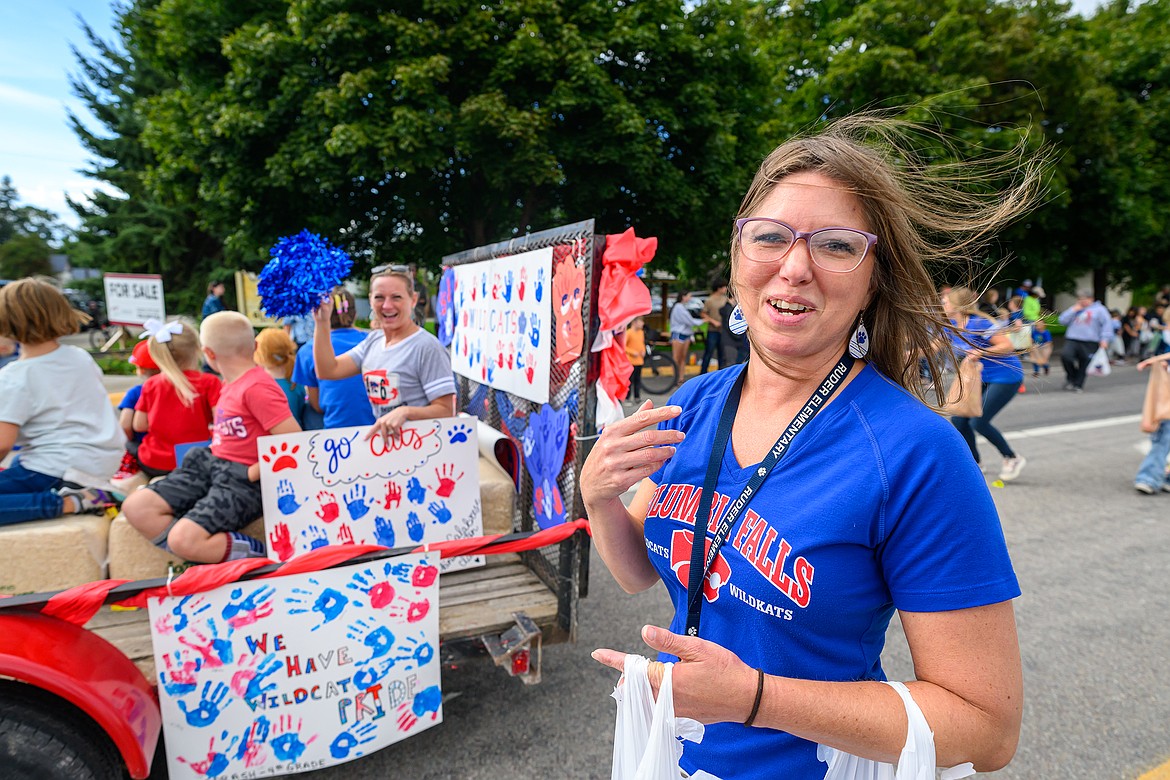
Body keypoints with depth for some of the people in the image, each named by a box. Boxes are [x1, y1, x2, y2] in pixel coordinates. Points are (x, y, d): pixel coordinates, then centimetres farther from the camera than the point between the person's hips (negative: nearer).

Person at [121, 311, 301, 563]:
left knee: (183, 540, -23)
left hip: (242, 479, -10)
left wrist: (255, 473, -18)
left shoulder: (258, 387, -16)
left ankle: (262, 552, -3)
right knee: (136, 506, 0)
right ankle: (208, 554, -3)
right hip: (210, 465, 10)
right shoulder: (229, 386, 13)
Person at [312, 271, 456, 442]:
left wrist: (405, 411, -26)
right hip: (381, 440, 6)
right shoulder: (373, 340, 12)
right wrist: (322, 323, 1)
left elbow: (446, 411, -12)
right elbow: (328, 371, 6)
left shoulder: (428, 348, -12)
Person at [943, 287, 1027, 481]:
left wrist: (981, 352, -38)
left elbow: (1007, 345, -26)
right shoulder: (952, 326, 0)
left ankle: (1013, 459, 9)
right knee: (958, 419, 1)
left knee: (978, 422, -13)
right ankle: (974, 463, 19)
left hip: (1006, 377, -8)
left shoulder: (978, 323, -23)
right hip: (983, 378, 8)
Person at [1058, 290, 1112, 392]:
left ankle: (1078, 385, 13)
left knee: (1084, 365, -1)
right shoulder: (1075, 309, 18)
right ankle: (1071, 377, 0)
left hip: (1089, 343, -2)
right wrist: (1074, 310, 1)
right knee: (1065, 355, -22)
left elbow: (1107, 324, -2)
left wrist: (1104, 339, -12)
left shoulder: (1099, 309, 6)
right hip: (1072, 340, 2)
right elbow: (1062, 320, 8)